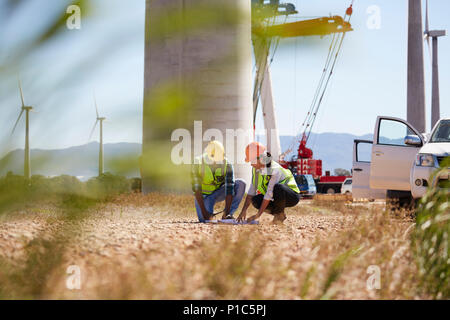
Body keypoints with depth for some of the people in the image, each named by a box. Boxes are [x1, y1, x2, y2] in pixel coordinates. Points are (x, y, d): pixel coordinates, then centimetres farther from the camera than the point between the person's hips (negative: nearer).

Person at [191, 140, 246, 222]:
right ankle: (209, 212, 11)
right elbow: (196, 188, -23)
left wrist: (226, 212, -32)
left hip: (218, 193, 2)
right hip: (204, 195, -2)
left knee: (241, 184, -22)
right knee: (205, 219, -26)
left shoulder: (227, 164, -18)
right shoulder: (199, 162, -21)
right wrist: (203, 211, -30)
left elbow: (229, 189, -23)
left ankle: (228, 214, -18)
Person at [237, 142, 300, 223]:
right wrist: (243, 211, -11)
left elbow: (269, 195, -30)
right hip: (277, 197, 7)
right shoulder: (256, 168, -6)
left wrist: (258, 215, -30)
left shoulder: (274, 170, -29)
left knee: (277, 187, -38)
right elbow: (251, 191, -4)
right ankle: (277, 213, 2)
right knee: (255, 200, -18)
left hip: (292, 196, -7)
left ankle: (280, 214, -15)